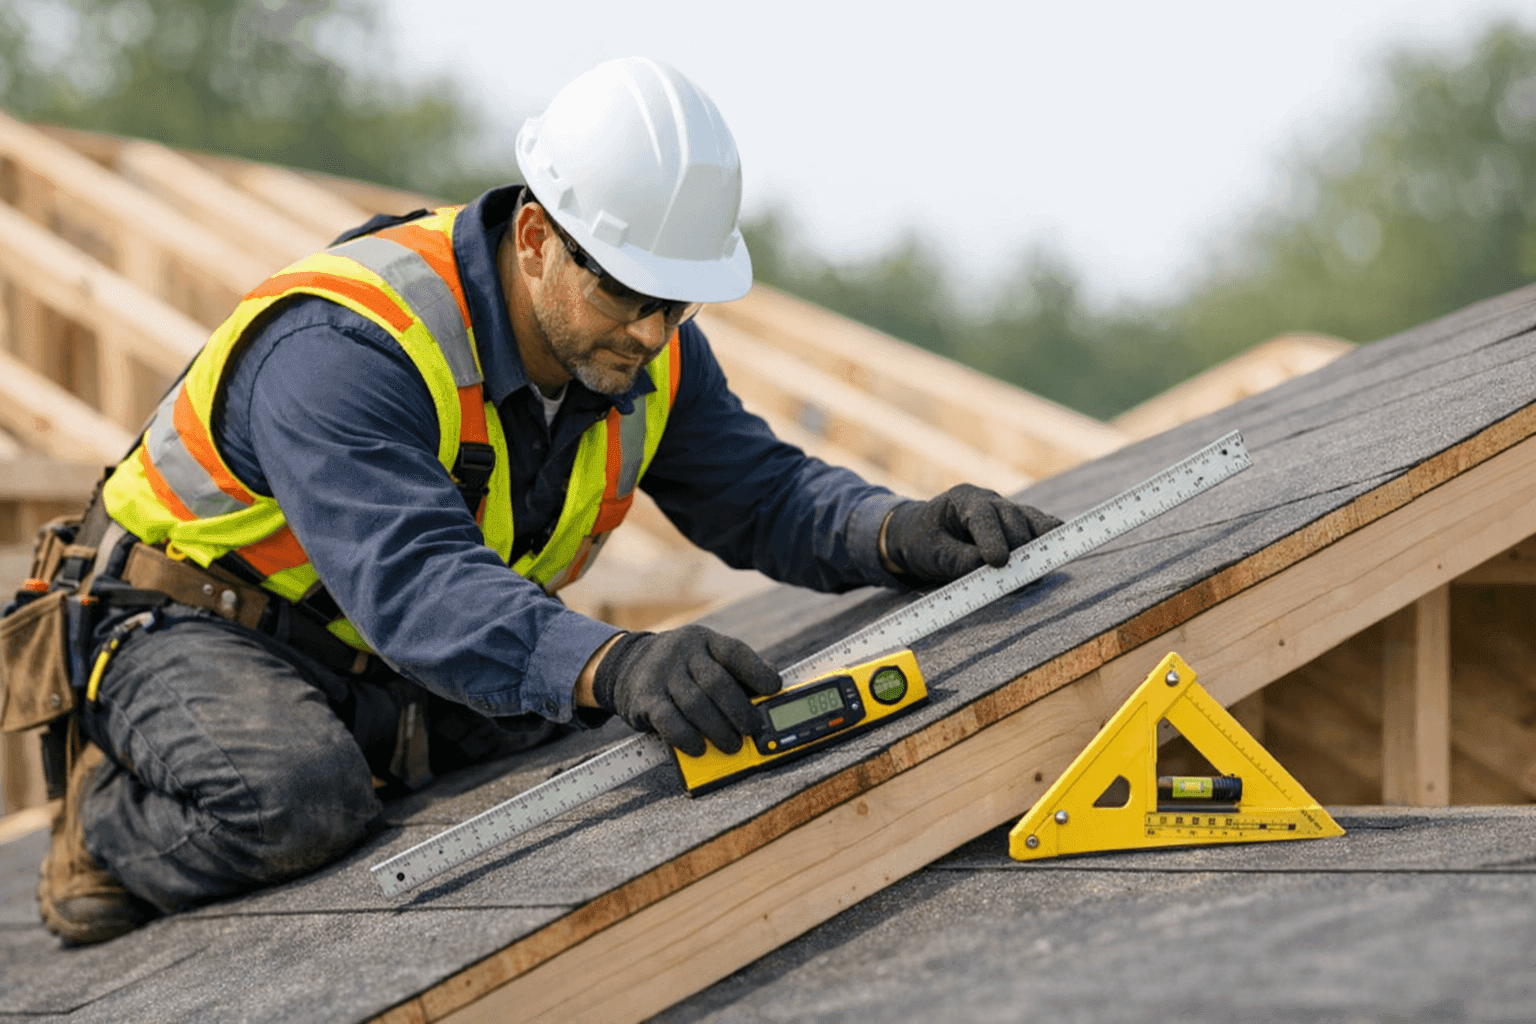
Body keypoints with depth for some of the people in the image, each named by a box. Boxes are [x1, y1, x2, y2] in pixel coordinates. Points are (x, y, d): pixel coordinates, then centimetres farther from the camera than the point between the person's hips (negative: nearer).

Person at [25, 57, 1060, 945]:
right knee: (290, 796, -38)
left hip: (383, 679, 7)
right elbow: (420, 583, -46)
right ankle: (112, 825, -4)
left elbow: (761, 490, -4)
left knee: (622, 727, -15)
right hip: (191, 629, -7)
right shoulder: (339, 349, -34)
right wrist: (613, 664, -61)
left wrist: (904, 533, -26)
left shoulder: (641, 348, -8)